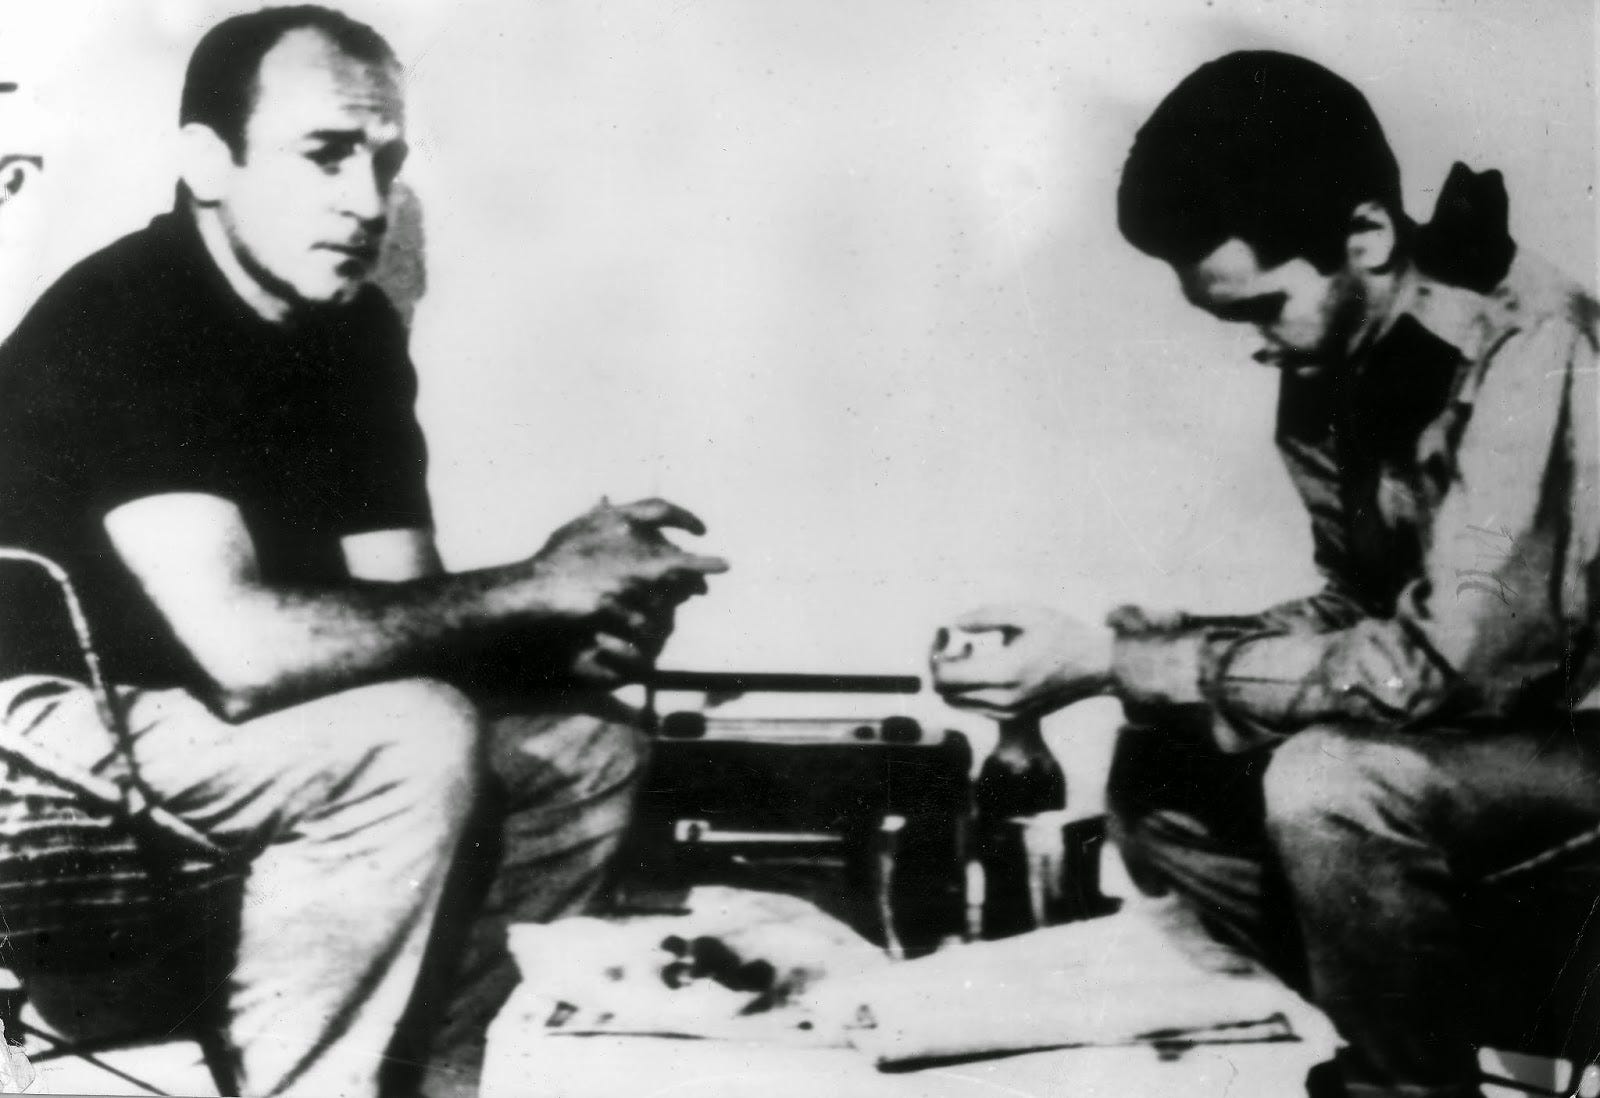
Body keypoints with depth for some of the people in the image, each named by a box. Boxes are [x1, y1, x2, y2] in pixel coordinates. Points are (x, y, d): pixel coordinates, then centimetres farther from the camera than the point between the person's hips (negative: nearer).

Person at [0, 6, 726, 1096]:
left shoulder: (357, 328, 2)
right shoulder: (115, 323, -23)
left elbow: (398, 606, 1)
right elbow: (242, 647, -34)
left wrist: (576, 632, -20)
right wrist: (531, 587, -27)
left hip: (214, 710, 8)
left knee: (587, 747, -2)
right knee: (416, 742, -30)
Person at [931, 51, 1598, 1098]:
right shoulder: (1335, 370, -1)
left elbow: (1440, 661, -31)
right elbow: (1359, 615, 7)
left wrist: (1116, 664, -29)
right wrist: (1145, 644, -11)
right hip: (1491, 729, 8)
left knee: (1328, 788, -32)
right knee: (1161, 784, -1)